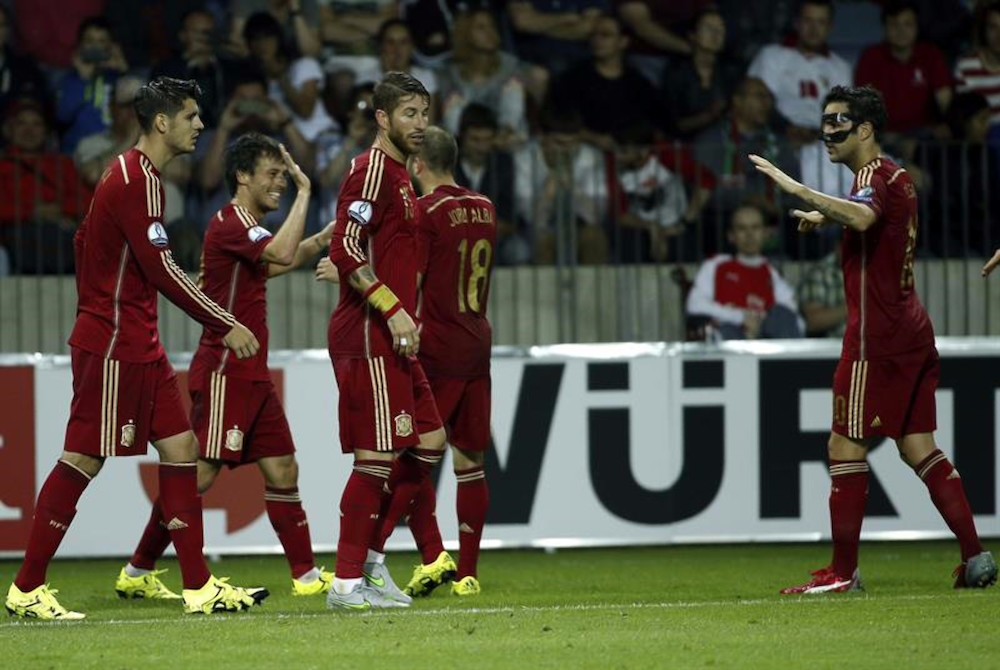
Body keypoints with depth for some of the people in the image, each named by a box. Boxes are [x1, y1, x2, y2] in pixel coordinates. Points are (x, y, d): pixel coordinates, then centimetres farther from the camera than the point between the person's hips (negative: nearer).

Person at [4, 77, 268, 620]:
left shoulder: (130, 174, 14)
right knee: (82, 461, -5)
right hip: (113, 346, -10)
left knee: (180, 448, 6)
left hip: (138, 345, 10)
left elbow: (84, 241, 22)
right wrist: (226, 326, -16)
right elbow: (160, 269, -21)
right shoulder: (138, 180, -17)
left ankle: (198, 587, 7)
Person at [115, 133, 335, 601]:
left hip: (252, 376, 10)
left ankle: (307, 575, 8)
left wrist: (320, 242, 24)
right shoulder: (230, 224, -14)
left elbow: (270, 265, 38)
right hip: (223, 374, -10)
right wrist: (304, 193, -18)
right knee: (200, 473, -10)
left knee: (281, 470, 6)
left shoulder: (246, 227, 17)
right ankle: (138, 572, -3)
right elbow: (283, 254, -29)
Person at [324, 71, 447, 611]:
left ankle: (370, 555, 16)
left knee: (428, 443, 11)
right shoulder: (373, 169, -11)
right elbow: (347, 250, -21)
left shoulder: (399, 176, 19)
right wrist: (393, 310, -23)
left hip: (391, 339, 10)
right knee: (379, 454, -10)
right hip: (368, 337, -10)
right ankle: (348, 583, -6)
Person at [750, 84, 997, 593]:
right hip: (912, 333, 10)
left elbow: (864, 217, -37)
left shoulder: (875, 174, -12)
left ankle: (843, 573, -6)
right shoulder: (897, 178, 19)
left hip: (877, 339, -10)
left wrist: (796, 189, -36)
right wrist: (825, 217, 34)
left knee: (846, 447, -6)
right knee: (919, 447, 10)